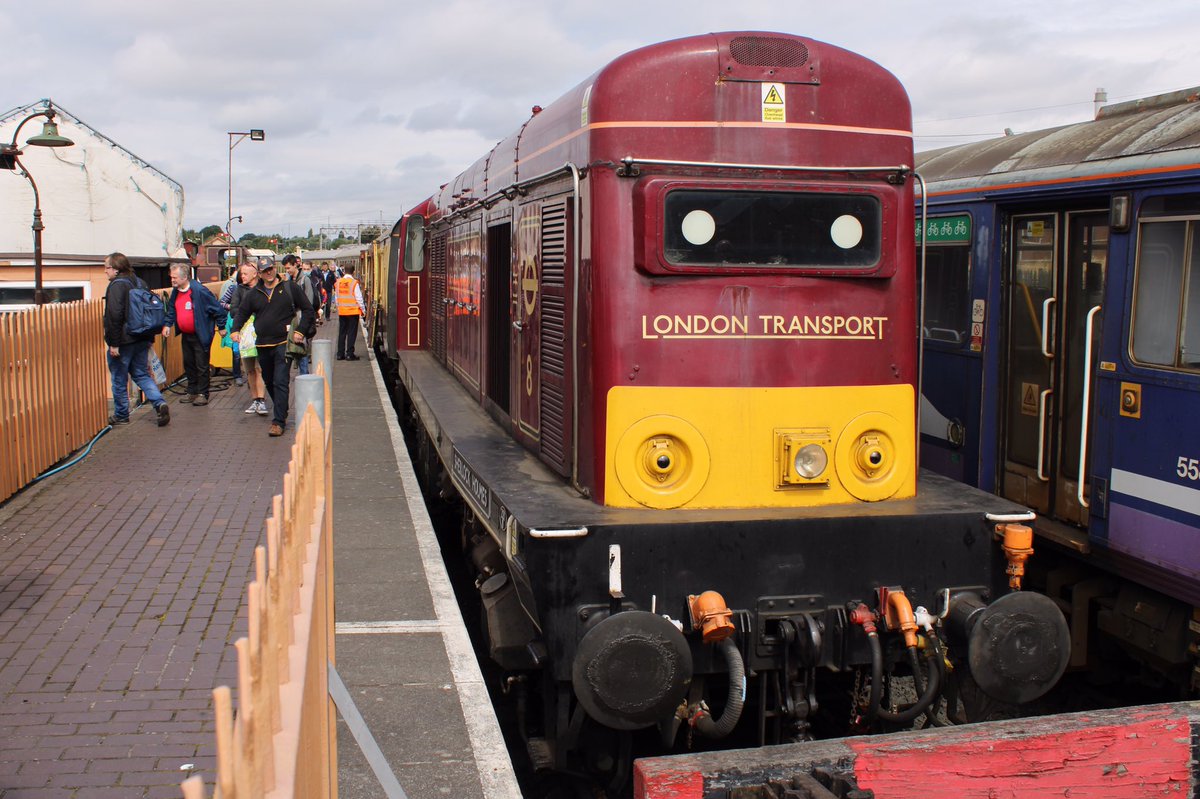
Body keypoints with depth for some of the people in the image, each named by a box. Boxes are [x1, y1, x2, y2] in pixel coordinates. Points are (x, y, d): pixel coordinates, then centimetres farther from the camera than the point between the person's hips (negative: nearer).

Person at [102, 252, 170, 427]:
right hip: (141, 340, 8)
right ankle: (160, 403, -5)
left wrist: (114, 343, -19)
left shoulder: (117, 285, -16)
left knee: (119, 379, 6)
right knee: (141, 374, 14)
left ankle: (121, 415, 16)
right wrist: (149, 339, 18)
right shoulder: (140, 283, 10)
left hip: (124, 340, -7)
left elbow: (114, 316, -22)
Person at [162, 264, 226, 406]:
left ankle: (202, 394, 7)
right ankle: (192, 392, 26)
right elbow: (171, 310, 20)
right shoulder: (176, 292, 4)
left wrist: (221, 326, -11)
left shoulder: (199, 291, -20)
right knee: (188, 365, 15)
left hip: (200, 336, -8)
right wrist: (167, 324, 7)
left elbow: (217, 309, -16)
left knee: (201, 366, -1)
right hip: (186, 335, 8)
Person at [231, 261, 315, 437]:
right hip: (263, 346, 5)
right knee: (269, 381, 15)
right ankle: (281, 411, 33)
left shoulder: (289, 287, 0)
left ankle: (279, 422, -12)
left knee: (280, 383, -12)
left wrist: (300, 331, -8)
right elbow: (242, 312, 17)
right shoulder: (254, 293, 9)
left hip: (283, 343, -5)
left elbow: (308, 309, 2)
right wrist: (236, 329, -1)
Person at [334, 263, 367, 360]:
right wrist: (363, 310, 1)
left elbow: (336, 297, 10)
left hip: (341, 311, 5)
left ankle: (340, 354, 14)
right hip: (353, 311, -5)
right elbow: (359, 298, -10)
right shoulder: (354, 283, -12)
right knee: (352, 333, 1)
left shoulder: (338, 282, 3)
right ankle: (349, 354, 0)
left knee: (342, 332, 12)